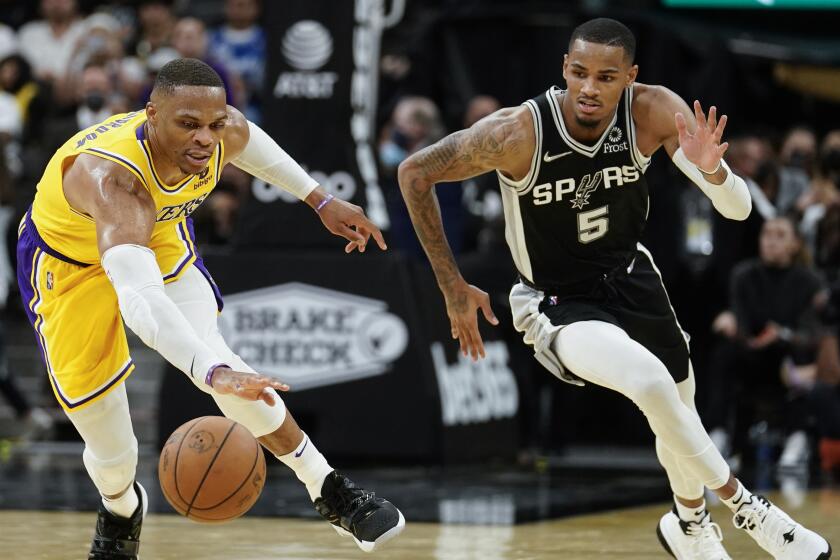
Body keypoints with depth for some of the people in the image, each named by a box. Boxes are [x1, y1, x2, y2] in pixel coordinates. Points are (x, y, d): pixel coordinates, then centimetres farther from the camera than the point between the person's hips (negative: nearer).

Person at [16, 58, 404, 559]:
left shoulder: (225, 133, -27)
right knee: (110, 453, -3)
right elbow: (138, 295, -61)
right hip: (68, 262, -4)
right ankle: (122, 511, 33)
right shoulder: (112, 178, -46)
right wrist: (212, 373, -74)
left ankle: (329, 491, -8)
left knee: (213, 355, -20)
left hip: (161, 234, 4)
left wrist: (319, 199, 4)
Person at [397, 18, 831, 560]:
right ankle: (741, 504, -11)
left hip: (631, 277, 5)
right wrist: (453, 287, -15)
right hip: (557, 303, -5)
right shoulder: (519, 133, -30)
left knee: (680, 414, 18)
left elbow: (739, 209, -18)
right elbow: (415, 173, -17)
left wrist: (711, 170, -41)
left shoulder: (656, 112, -21)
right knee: (650, 380, -31)